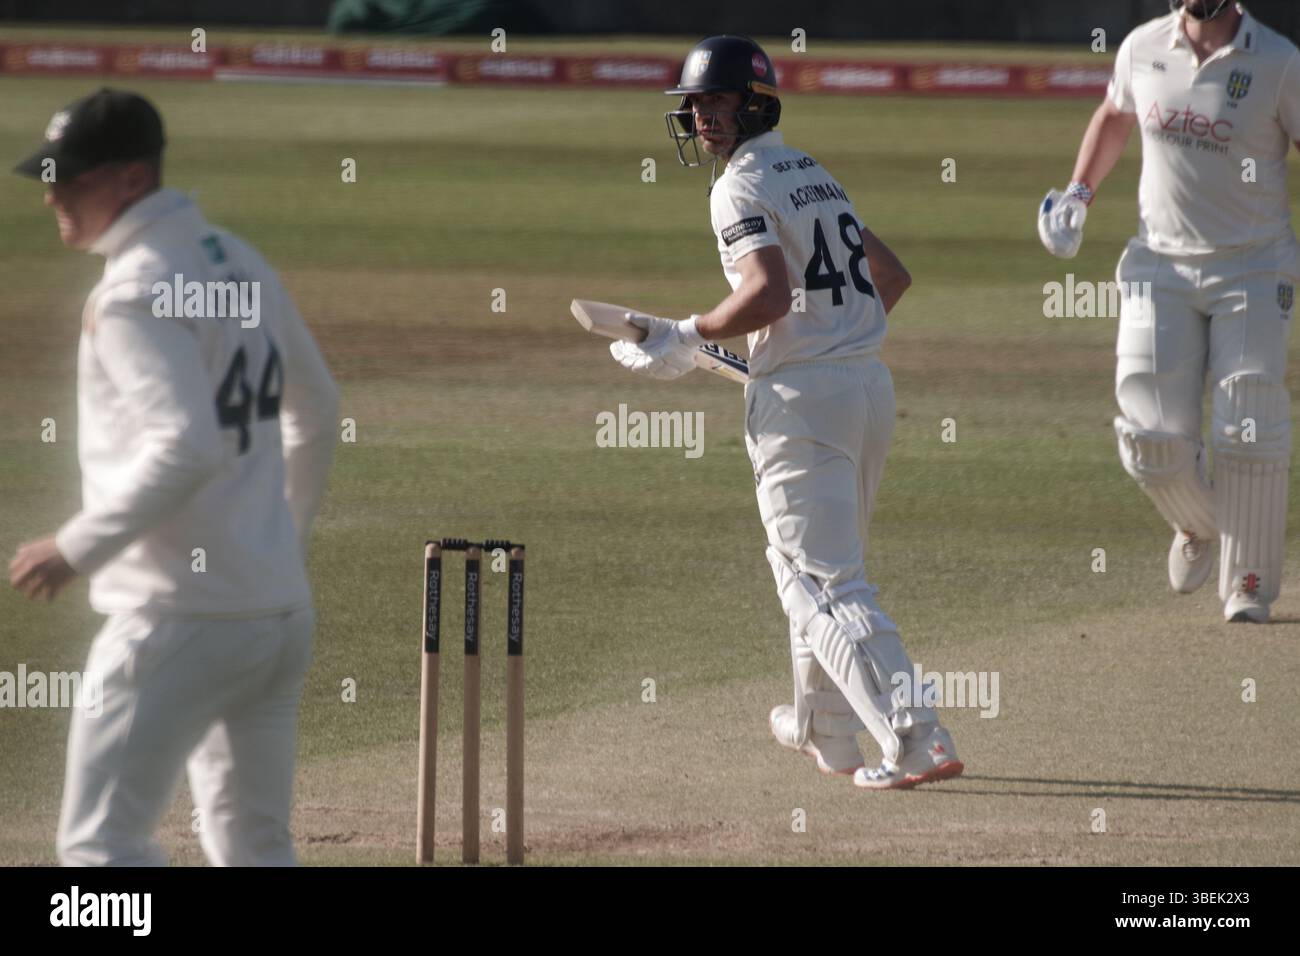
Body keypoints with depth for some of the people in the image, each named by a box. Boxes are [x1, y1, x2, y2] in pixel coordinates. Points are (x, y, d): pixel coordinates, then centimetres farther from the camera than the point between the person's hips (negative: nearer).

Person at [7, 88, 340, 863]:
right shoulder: (241, 264, 13)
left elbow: (187, 447, -26)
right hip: (282, 610, 9)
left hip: (177, 618, -9)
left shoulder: (137, 289, -15)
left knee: (101, 845, -8)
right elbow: (318, 410, 24)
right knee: (257, 850, 14)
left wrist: (76, 549, -20)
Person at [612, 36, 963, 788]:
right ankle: (825, 730, 37)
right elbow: (893, 274, 24)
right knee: (822, 566, 25)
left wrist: (686, 339, -13)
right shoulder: (815, 175, 18)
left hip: (803, 398, -9)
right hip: (870, 383, 9)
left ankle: (917, 743, -22)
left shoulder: (743, 186, -9)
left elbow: (770, 291, -24)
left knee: (827, 584, -9)